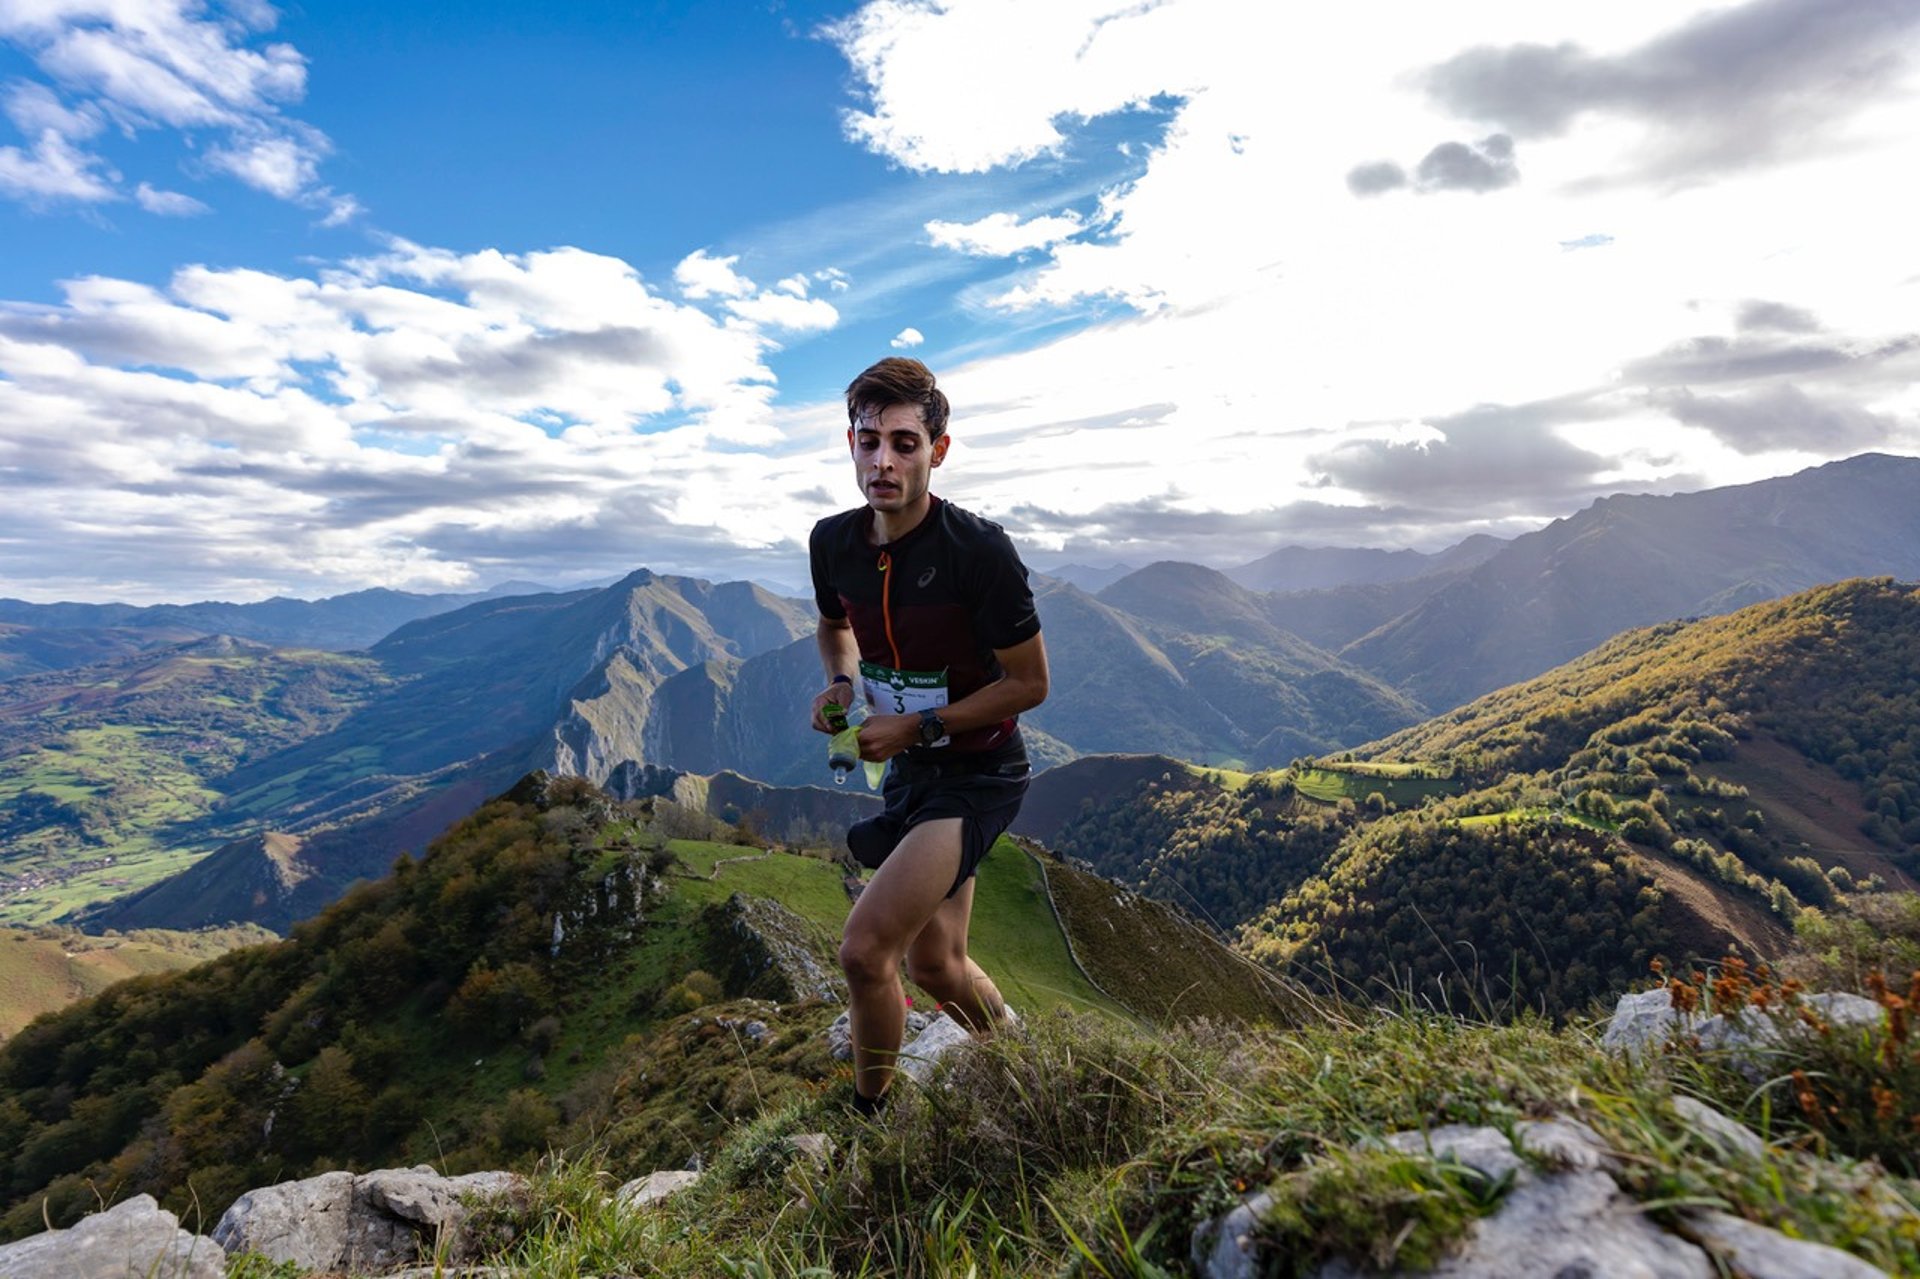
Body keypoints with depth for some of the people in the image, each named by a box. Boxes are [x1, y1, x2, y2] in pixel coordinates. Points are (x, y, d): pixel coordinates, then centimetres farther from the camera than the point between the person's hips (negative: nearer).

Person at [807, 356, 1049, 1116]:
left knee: (864, 952, -18)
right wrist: (842, 683, -5)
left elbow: (1029, 683, -15)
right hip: (909, 769, 7)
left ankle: (868, 1114, 11)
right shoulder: (833, 541, -5)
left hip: (978, 775, -7)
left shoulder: (979, 551, -23)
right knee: (935, 966, 19)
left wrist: (915, 725, -20)